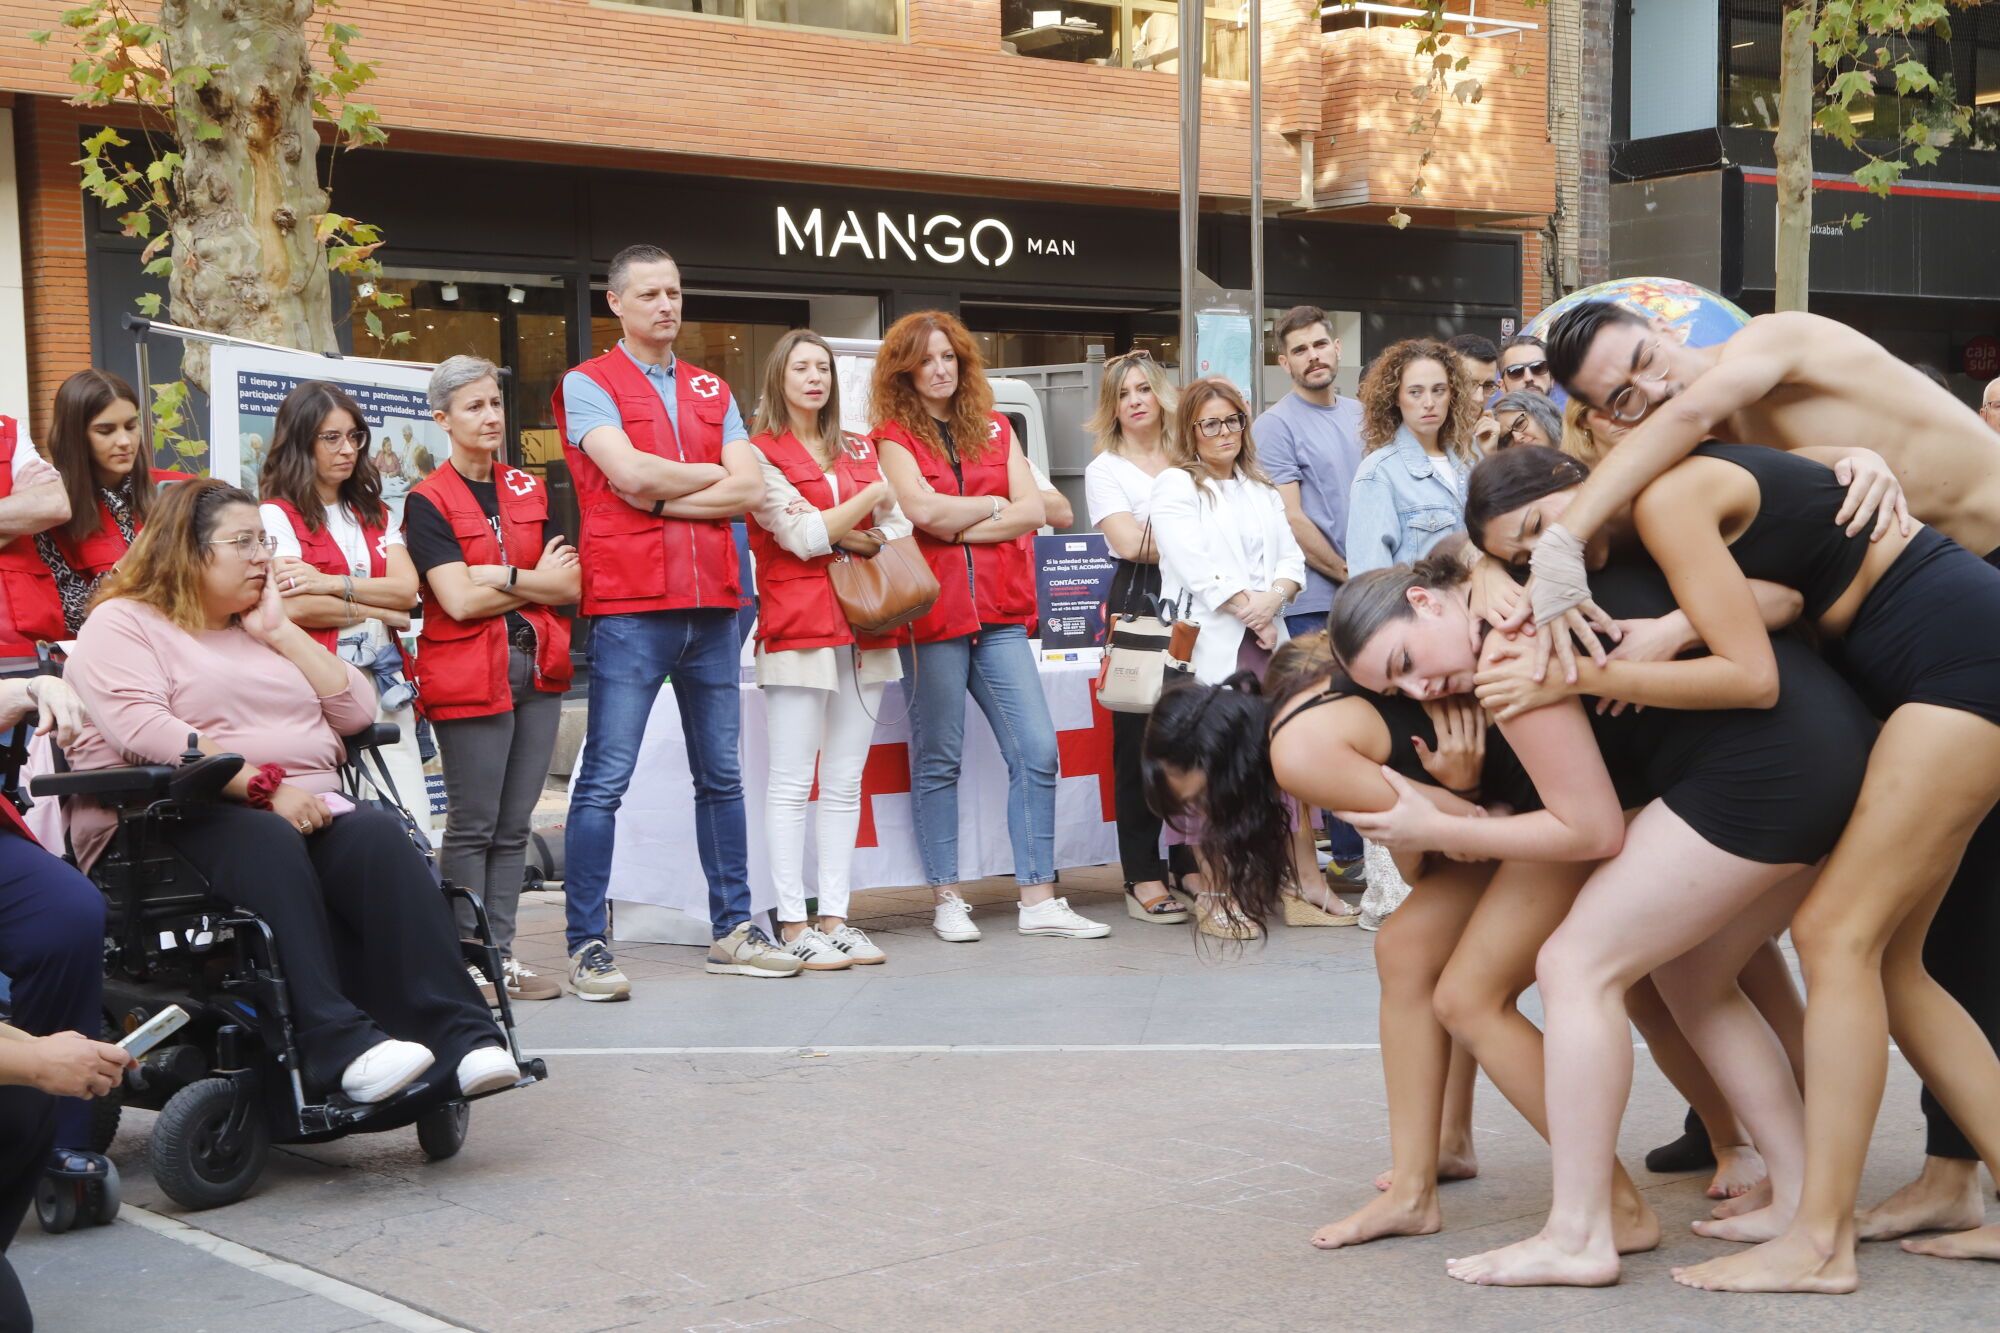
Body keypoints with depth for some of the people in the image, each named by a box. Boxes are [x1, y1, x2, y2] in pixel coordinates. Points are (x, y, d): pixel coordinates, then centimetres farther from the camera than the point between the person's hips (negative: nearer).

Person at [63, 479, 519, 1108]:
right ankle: (337, 1043, -46)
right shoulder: (124, 623, 7)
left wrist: (280, 631, 9)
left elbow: (357, 711, 17)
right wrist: (264, 786, -20)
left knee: (381, 837, -28)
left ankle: (459, 1034, -38)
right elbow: (142, 730, -13)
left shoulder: (263, 629, 27)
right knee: (268, 844, -38)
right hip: (176, 823, -5)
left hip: (308, 812, 5)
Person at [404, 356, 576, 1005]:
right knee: (473, 824, -4)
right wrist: (536, 580, -1)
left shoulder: (530, 491, 14)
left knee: (514, 824, 7)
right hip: (468, 676, -5)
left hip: (537, 667, 5)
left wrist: (498, 575, -9)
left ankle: (501, 953, 12)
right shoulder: (427, 502, -2)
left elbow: (571, 585, 4)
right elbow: (458, 601, -12)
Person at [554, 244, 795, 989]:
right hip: (629, 607, -5)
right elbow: (630, 472, -14)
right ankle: (587, 946, -2)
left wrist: (660, 500, -8)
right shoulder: (588, 385, 1)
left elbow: (750, 490, 3)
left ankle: (732, 930, 21)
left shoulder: (712, 392, 16)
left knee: (721, 774, 11)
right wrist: (714, 476, 0)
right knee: (605, 778, -7)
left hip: (711, 604, 6)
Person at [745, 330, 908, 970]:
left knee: (845, 783, 6)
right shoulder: (761, 453, 0)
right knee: (792, 784, -5)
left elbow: (899, 532, 12)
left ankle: (834, 917, 10)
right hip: (798, 624, -6)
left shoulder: (859, 452, 18)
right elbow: (803, 536, -9)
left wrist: (840, 537, -5)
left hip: (864, 627, 6)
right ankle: (793, 925, -3)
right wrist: (870, 498, -2)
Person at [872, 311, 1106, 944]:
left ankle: (1039, 900, 2)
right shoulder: (894, 437, 4)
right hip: (932, 613, -4)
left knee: (1037, 750, -2)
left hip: (999, 612, 4)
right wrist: (992, 505, 2)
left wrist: (957, 528, -6)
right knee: (938, 760, 1)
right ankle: (947, 899, 9)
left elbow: (1032, 510, 3)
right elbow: (923, 510, -12)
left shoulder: (994, 430, 15)